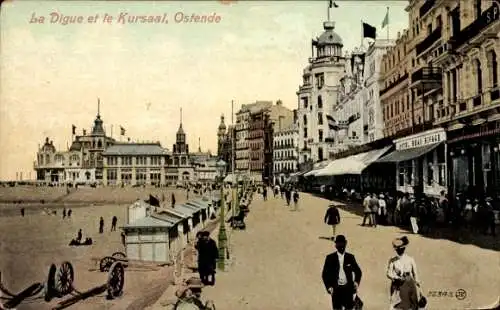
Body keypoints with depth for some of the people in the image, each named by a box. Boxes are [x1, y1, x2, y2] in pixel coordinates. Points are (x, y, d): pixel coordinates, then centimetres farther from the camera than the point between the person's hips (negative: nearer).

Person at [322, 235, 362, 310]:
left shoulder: (350, 257, 6)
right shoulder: (330, 258, 1)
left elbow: (358, 271, 15)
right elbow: (325, 273, 3)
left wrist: (356, 282, -1)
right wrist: (328, 287, -6)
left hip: (348, 288, 1)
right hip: (336, 289, -1)